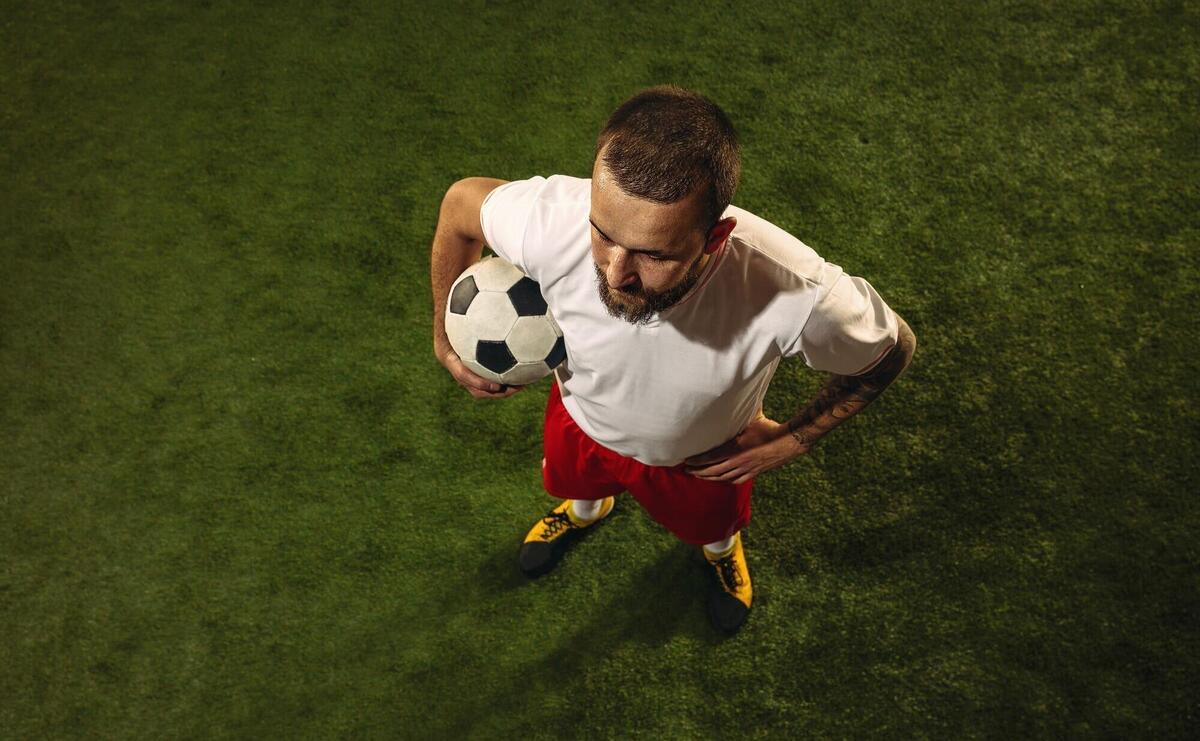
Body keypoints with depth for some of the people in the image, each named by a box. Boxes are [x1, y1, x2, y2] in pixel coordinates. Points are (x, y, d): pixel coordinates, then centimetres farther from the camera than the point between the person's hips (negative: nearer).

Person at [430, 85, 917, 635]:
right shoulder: (549, 221, -43)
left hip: (702, 457, -1)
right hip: (582, 418, 1)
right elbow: (461, 202, -17)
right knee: (573, 481, 36)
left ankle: (721, 548, 72)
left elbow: (893, 349, -21)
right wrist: (445, 339, -9)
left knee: (710, 522, 34)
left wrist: (789, 442, -17)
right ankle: (584, 509, 75)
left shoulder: (799, 296, -46)